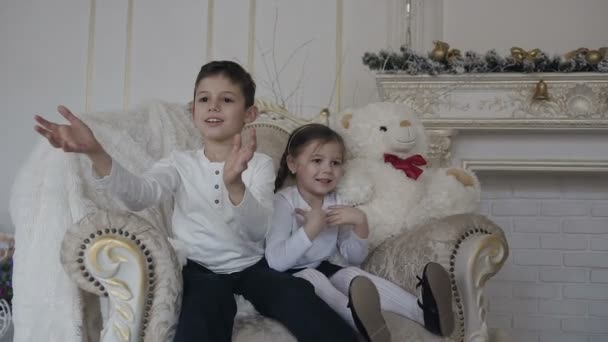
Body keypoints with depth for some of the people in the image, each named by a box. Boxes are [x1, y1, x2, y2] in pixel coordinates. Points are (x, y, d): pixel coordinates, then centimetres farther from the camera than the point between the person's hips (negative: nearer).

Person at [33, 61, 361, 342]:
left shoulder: (259, 164, 1)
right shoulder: (180, 162, 4)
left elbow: (259, 228, -18)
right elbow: (139, 195, -18)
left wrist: (234, 184, -40)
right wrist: (95, 153, -36)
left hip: (251, 265, 1)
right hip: (200, 269, 0)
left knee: (297, 294, -27)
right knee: (207, 302, -34)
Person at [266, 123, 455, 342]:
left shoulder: (335, 202, 3)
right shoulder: (284, 201, -15)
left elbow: (354, 258, 2)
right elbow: (275, 261, -28)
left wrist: (360, 223, -15)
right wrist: (310, 229, -33)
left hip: (325, 270, 5)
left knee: (353, 273, -23)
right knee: (313, 277, -35)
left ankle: (424, 312, -37)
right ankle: (360, 320, -62)